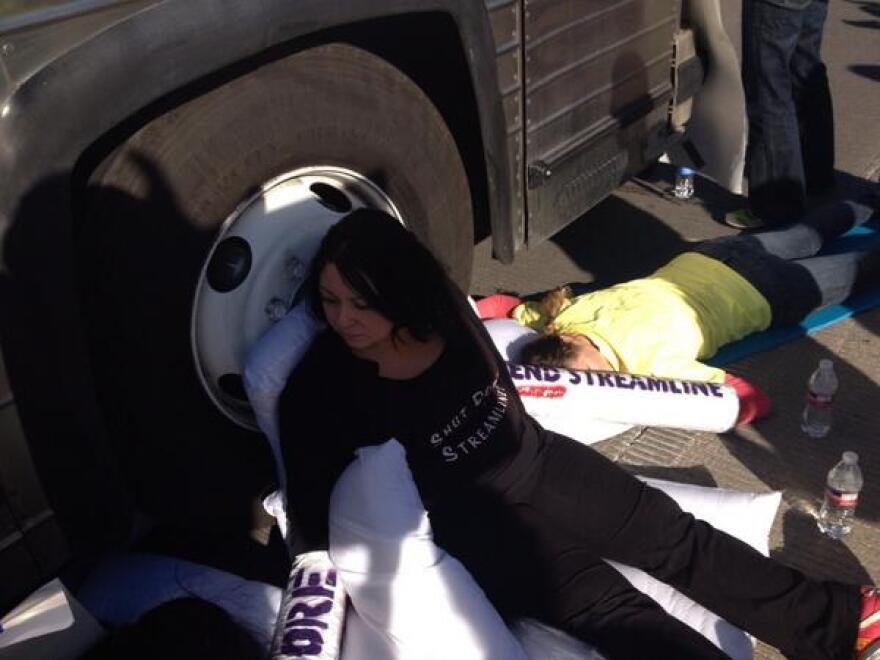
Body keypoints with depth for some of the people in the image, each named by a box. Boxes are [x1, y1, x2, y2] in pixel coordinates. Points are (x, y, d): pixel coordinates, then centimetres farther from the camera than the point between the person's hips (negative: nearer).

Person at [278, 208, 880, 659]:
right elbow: (314, 512, -13)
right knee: (610, 610, -17)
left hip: (540, 463, 5)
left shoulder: (441, 312, -7)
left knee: (676, 537, 3)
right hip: (476, 523, -4)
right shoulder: (321, 390, -19)